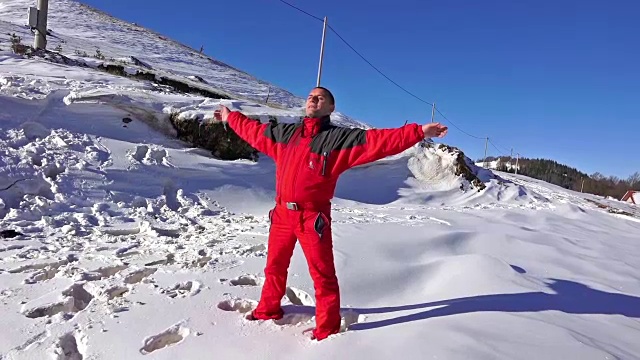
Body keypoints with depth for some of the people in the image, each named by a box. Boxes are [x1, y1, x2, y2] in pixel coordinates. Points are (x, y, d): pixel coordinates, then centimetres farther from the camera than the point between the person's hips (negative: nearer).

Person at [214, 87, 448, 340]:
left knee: (322, 274, 2)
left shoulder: (340, 138, -5)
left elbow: (379, 140, -15)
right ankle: (268, 310, 41)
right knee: (274, 266, 20)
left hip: (312, 218, -5)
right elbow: (254, 130, 27)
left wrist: (419, 132, -25)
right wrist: (231, 117, 38)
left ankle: (327, 329, 18)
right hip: (282, 213, 5)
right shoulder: (283, 133, 12)